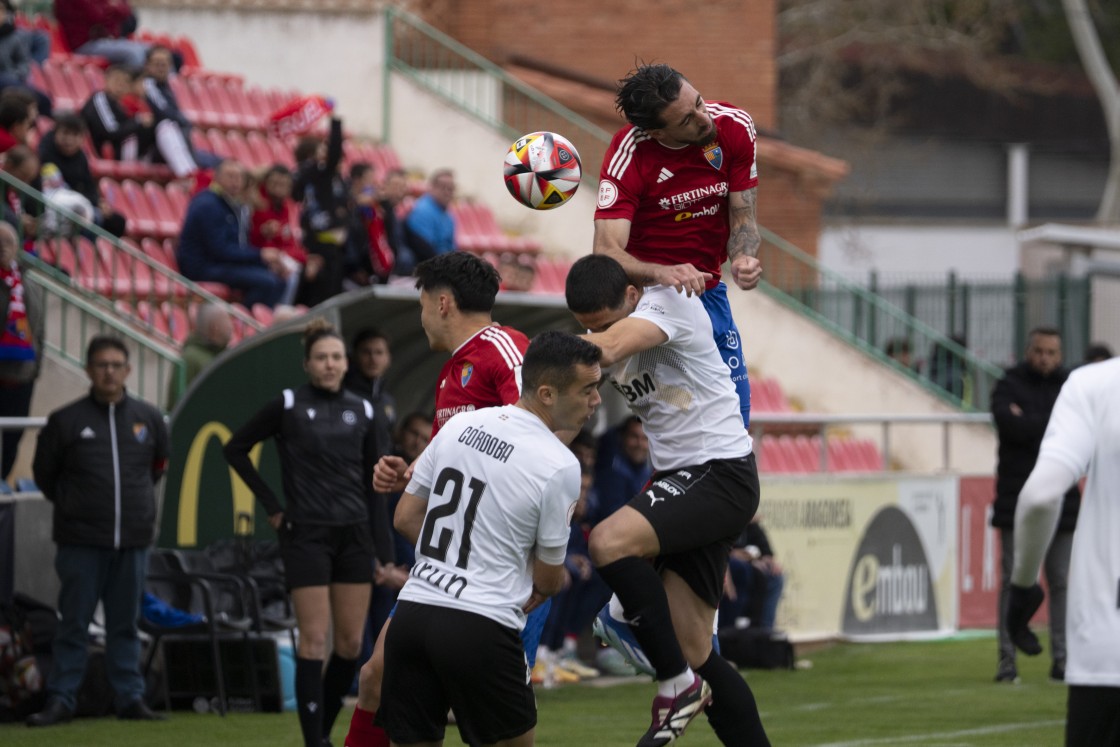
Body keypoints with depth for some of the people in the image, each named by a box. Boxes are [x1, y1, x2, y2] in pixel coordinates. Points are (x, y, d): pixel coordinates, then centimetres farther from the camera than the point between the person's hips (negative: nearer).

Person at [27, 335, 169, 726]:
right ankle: (61, 700, 3)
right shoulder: (66, 420, -2)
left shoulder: (148, 418, 6)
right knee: (74, 625, 0)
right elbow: (44, 473, 10)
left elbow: (158, 464, 23)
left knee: (125, 624, 8)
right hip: (81, 542, -2)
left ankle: (130, 697, 12)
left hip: (132, 541, 2)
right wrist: (71, 505, 8)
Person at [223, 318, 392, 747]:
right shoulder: (288, 405, -4)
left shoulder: (361, 411, 7)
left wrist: (386, 551, 4)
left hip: (353, 535, 4)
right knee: (315, 640, -8)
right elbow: (236, 449, 4)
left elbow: (375, 485, 10)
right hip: (307, 535, -4)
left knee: (351, 642, 5)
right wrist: (271, 505, 0)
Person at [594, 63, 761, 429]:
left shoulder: (735, 127, -13)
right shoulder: (628, 155, -24)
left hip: (706, 289, 5)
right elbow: (607, 251, -32)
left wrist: (743, 258, -28)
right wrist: (662, 274, -51)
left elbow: (742, 219, -5)